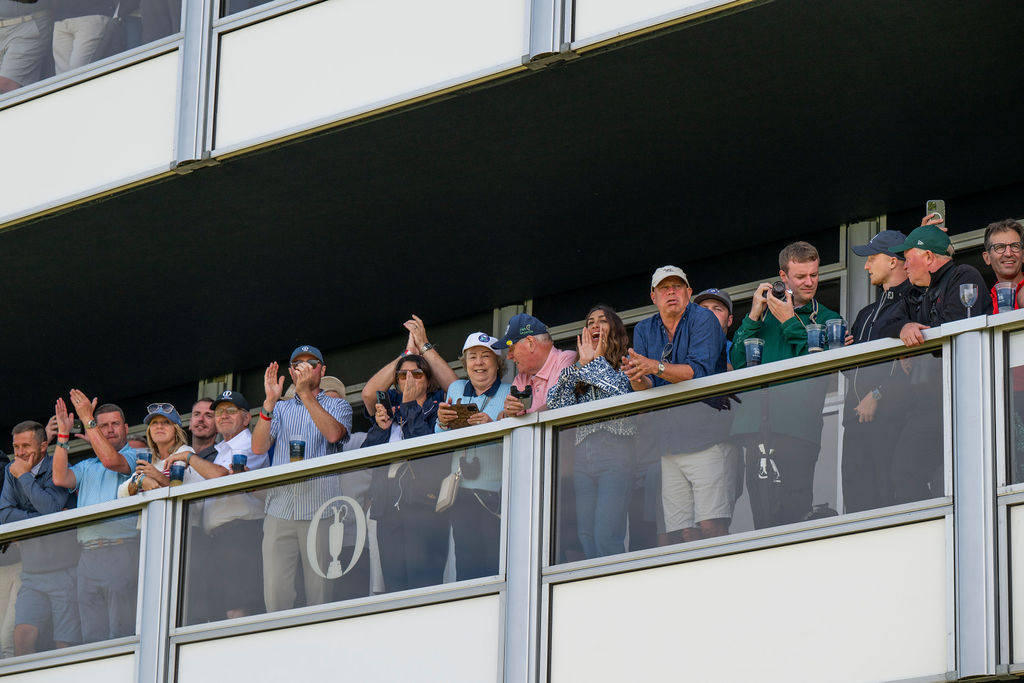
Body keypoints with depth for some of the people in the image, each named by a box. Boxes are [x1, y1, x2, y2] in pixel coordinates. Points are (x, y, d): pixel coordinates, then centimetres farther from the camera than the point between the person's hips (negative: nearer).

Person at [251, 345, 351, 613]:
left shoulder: (337, 405, 14)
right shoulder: (280, 408, 21)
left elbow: (333, 433, -10)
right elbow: (258, 447, 5)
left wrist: (306, 393, -12)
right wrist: (270, 401, -4)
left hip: (320, 510, -2)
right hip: (279, 509, 2)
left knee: (320, 590, -7)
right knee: (275, 593, -7)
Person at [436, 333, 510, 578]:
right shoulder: (456, 390, 17)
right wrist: (442, 423, -5)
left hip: (497, 496, -4)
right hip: (462, 497, 4)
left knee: (496, 564, -13)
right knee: (465, 565, 1)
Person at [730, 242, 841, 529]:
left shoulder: (827, 319, 14)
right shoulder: (765, 311, 22)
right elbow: (738, 361, 12)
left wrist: (790, 323, -2)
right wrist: (753, 317, 2)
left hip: (797, 429, -3)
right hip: (757, 427, 3)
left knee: (794, 513, -12)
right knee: (762, 517, -2)